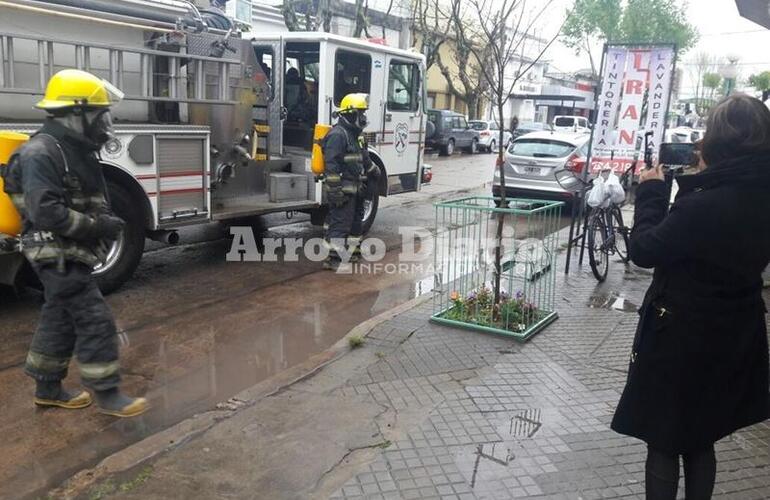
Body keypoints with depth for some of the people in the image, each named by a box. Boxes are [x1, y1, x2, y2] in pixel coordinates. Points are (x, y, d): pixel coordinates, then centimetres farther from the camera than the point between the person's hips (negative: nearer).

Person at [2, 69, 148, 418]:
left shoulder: (77, 150, 11)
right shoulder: (41, 154, -19)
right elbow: (46, 212, -28)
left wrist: (107, 220, 4)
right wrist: (99, 227, -23)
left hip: (71, 254, 10)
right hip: (57, 255, -10)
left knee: (61, 320, 16)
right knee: (95, 320, -8)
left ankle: (47, 389, 29)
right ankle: (107, 395, 2)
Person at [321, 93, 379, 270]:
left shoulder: (356, 134, 15)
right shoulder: (338, 134, -17)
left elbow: (364, 158, 30)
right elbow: (331, 165, -23)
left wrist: (374, 171, 37)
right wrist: (335, 190, -27)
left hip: (355, 190, 10)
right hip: (343, 191, -10)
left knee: (356, 220, 18)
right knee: (340, 222, -9)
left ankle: (354, 250, 31)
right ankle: (333, 258, -6)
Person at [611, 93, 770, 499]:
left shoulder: (702, 205, -27)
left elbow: (643, 249, -16)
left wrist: (651, 191, -5)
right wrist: (692, 185, 4)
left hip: (681, 339, -7)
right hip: (734, 340, 7)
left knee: (663, 443, 11)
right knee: (700, 441, 24)